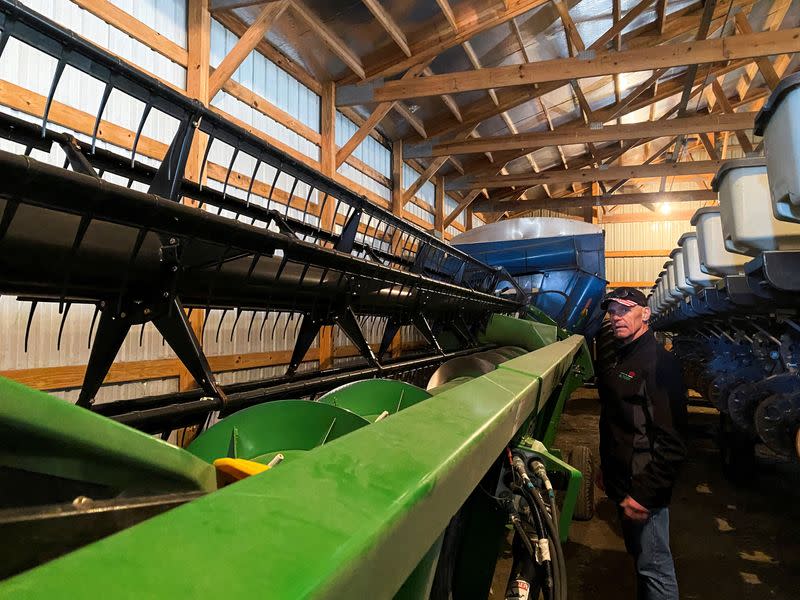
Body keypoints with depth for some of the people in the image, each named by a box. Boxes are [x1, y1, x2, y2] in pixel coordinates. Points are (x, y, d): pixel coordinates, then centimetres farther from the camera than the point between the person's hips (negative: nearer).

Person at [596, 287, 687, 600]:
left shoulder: (658, 362, -20)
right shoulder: (619, 358, 10)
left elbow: (671, 442, -24)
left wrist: (643, 495, -24)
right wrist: (606, 467, 20)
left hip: (643, 488, -9)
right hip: (621, 482, 9)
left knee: (654, 567, 3)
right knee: (638, 555, 23)